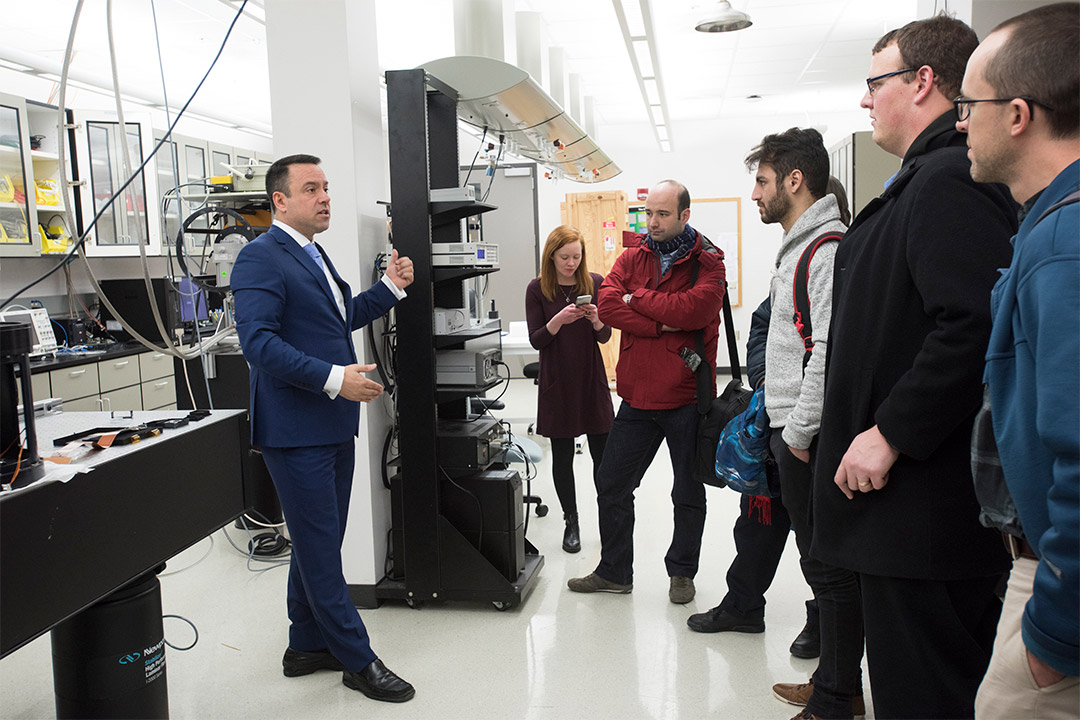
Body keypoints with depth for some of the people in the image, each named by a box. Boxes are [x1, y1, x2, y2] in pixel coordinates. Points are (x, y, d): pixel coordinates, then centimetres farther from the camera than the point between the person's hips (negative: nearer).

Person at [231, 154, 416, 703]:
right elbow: (258, 341, -23)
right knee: (320, 549, 2)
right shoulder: (261, 257, -13)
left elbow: (340, 318, 27)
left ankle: (307, 647, 33)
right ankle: (358, 661, 14)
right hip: (296, 429, -10)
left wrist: (389, 288, 14)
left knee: (320, 544, 18)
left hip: (332, 426, 10)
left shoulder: (313, 255, 17)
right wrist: (334, 378, -27)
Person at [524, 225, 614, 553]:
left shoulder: (595, 283, 1)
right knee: (562, 456, 6)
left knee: (603, 455, 2)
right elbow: (536, 340, -5)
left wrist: (595, 320, -20)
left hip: (592, 379, 1)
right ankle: (571, 522, 21)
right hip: (557, 382, -1)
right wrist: (558, 321, -22)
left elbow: (605, 336, 2)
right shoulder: (537, 289, -3)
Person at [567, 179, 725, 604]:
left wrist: (637, 298, -12)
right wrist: (661, 325, -19)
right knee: (611, 484, 9)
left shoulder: (707, 263, -4)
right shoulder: (632, 257, 7)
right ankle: (614, 572, 26)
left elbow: (693, 309, -22)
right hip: (637, 395, 4)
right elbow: (607, 305, -8)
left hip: (687, 397, -3)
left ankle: (681, 572, 31)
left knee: (688, 493, 11)